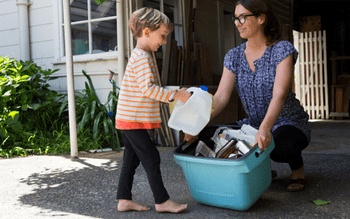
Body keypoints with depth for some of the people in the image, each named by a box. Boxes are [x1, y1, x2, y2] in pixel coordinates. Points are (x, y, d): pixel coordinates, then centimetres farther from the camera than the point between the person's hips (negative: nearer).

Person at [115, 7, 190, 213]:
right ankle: (162, 201, 5)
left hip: (129, 119, 10)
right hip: (132, 119, -10)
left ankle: (124, 199, 20)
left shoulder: (143, 55, 17)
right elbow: (148, 88, -25)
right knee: (151, 158, -4)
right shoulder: (141, 57, -16)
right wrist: (175, 95, -22)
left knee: (132, 159, 13)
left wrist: (172, 94, 16)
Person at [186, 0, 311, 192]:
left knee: (278, 146, -38)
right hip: (254, 124, 5)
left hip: (289, 125, -5)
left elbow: (279, 95, -30)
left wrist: (265, 129, -47)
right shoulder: (234, 56, -1)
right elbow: (221, 97, -11)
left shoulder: (283, 50, -16)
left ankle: (297, 168, 1)